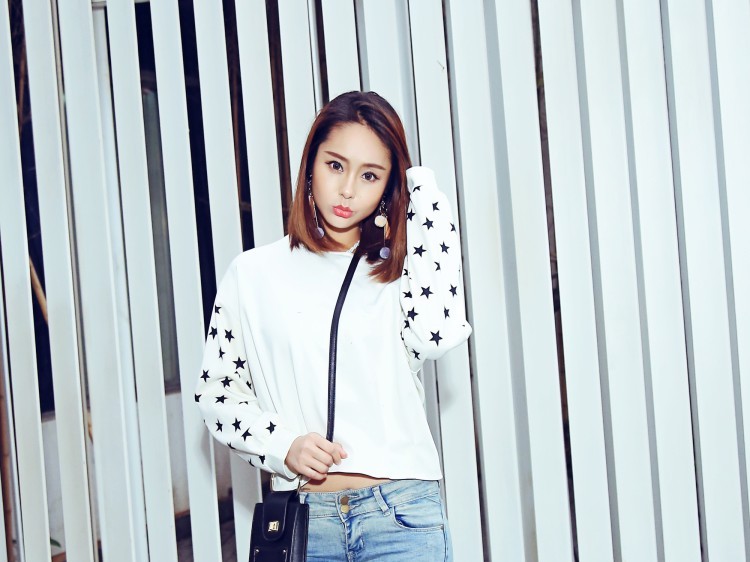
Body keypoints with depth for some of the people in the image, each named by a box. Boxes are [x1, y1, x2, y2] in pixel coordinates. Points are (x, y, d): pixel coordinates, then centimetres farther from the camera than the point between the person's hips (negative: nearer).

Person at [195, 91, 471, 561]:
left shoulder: (398, 271, 7)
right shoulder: (254, 274, 7)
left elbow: (436, 333, -14)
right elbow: (217, 391, 11)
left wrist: (424, 194, -5)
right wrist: (282, 445, -7)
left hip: (403, 517, 0)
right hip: (303, 517, 1)